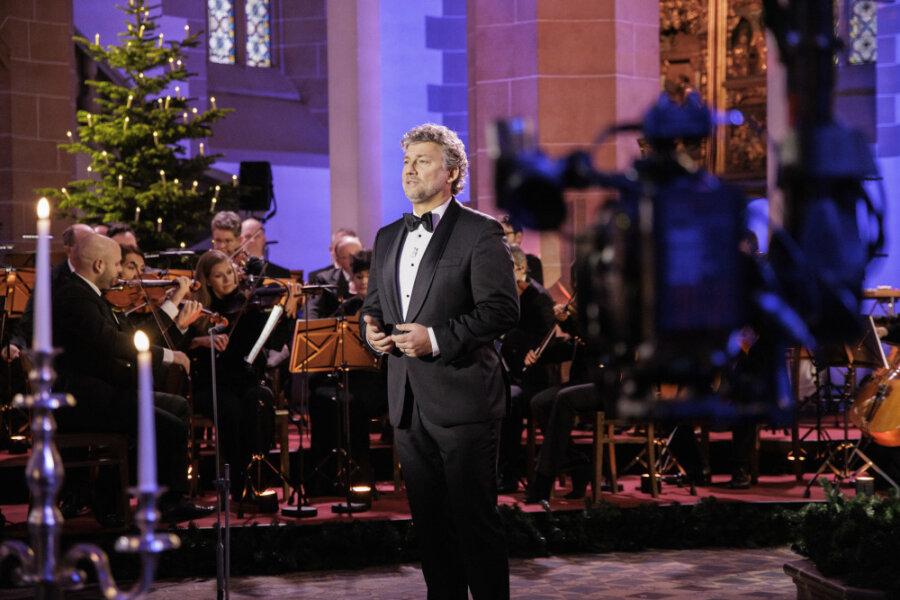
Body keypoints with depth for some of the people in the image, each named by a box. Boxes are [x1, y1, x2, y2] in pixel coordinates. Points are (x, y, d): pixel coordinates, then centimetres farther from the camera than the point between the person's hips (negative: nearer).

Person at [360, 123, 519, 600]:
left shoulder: (480, 232, -5)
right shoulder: (388, 237, 17)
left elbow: (503, 310, -13)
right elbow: (373, 304, 24)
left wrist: (436, 338, -21)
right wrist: (371, 327, 0)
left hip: (462, 400, -7)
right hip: (407, 403, 7)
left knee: (476, 520, -3)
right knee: (428, 520, 12)